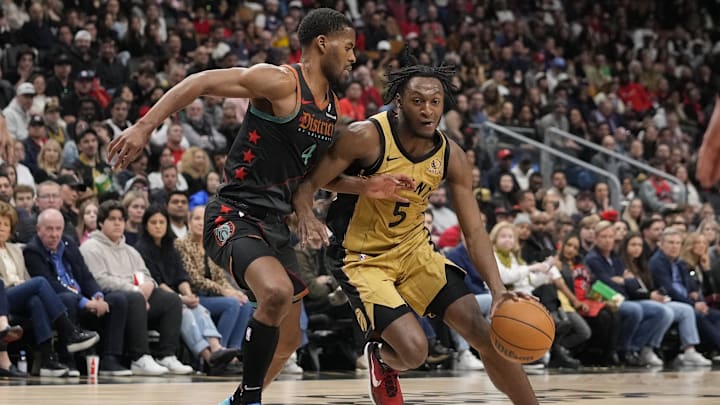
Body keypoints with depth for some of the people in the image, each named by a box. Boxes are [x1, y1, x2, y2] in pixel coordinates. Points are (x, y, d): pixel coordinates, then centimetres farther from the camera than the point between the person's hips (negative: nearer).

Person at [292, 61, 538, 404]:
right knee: (413, 349, -23)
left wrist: (498, 290, -22)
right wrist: (306, 216, -40)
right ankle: (381, 359, 15)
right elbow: (308, 184, -16)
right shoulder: (366, 137, -22)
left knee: (483, 333, -7)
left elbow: (474, 231, -7)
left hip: (414, 250, 5)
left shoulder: (451, 157, -8)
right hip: (364, 259, -5)